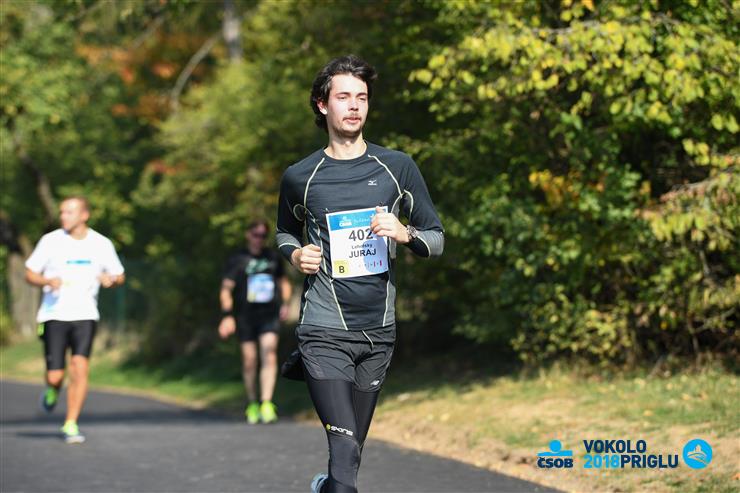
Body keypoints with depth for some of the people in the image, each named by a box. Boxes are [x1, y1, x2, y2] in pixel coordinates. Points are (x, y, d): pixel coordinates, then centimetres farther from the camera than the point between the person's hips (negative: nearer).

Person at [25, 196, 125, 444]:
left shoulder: (101, 244, 3)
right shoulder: (51, 241, -1)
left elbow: (119, 276, 13)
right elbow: (30, 273, 4)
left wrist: (111, 279, -11)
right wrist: (48, 281, -17)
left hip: (85, 314, 1)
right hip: (54, 314, -1)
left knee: (80, 367, -16)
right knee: (55, 376, -5)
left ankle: (71, 425, -5)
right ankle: (53, 390, 33)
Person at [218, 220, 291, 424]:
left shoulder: (274, 257, 13)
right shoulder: (237, 260, 3)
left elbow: (284, 282, 26)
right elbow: (226, 289, -1)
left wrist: (285, 303, 9)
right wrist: (227, 315, -12)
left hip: (270, 315, 1)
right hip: (245, 317, -1)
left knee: (269, 355, -15)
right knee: (249, 361, 1)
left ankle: (266, 404, -22)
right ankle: (252, 405, 16)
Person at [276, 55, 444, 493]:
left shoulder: (397, 168, 4)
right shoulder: (300, 177, 2)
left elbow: (437, 238, 9)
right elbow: (285, 233, 21)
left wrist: (404, 234, -13)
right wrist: (295, 255, -1)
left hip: (379, 333, 3)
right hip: (325, 330, -3)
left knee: (352, 452, 13)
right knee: (345, 450, -19)